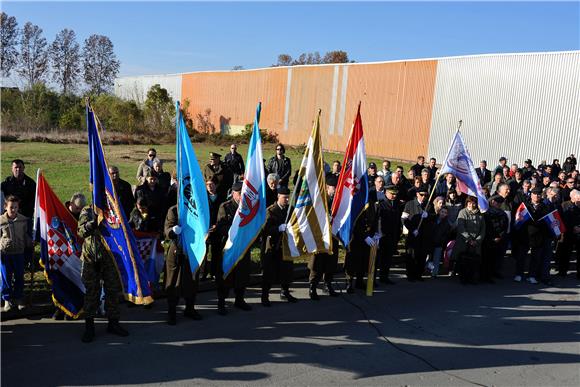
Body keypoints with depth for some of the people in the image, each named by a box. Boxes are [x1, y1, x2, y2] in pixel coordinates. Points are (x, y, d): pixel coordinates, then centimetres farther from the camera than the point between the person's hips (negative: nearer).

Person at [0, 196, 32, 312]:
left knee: (19, 276, 9)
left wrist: (30, 246, 10)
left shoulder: (23, 220, -1)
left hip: (19, 252, 1)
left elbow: (26, 236, 9)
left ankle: (19, 298, 23)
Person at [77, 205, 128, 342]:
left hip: (109, 258, 3)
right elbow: (81, 231, -9)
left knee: (113, 290, 7)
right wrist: (93, 223, -27)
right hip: (91, 258, -2)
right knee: (91, 291, 0)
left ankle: (113, 322, 19)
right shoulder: (87, 211, 5)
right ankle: (89, 325, 9)